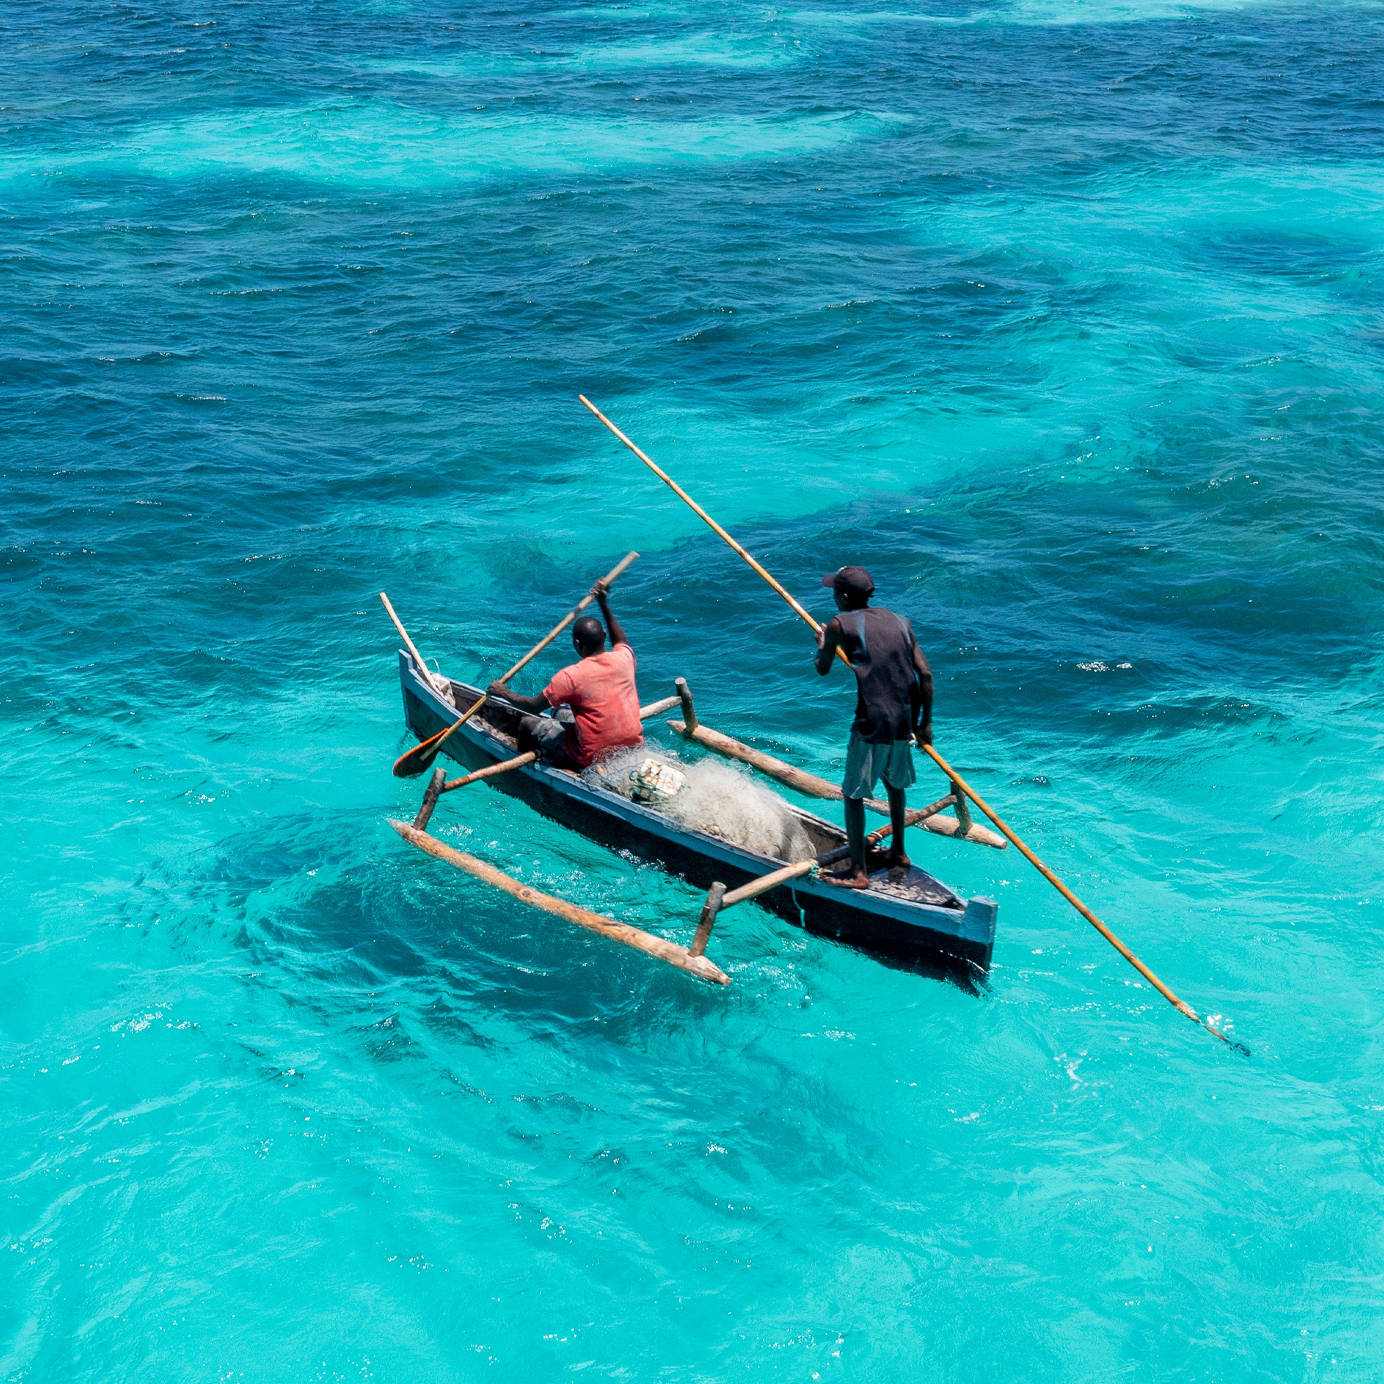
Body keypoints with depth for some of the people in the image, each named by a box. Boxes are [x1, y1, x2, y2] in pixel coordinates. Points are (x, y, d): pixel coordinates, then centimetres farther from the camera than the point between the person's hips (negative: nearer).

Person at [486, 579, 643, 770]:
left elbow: (533, 707, -9)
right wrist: (604, 605, 23)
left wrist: (505, 693, 8)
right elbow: (621, 641, 21)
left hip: (593, 758, -6)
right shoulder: (624, 658, -6)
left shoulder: (571, 676, -20)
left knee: (527, 723, 13)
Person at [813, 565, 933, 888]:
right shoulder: (900, 622, 10)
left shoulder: (840, 625, -4)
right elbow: (925, 674, 6)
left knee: (854, 794, 3)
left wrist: (821, 644, 30)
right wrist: (925, 723, 14)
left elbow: (823, 669, 9)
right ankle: (898, 853, 38)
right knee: (896, 783, 26)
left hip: (871, 724, -6)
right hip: (904, 722, 6)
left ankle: (858, 872, 2)